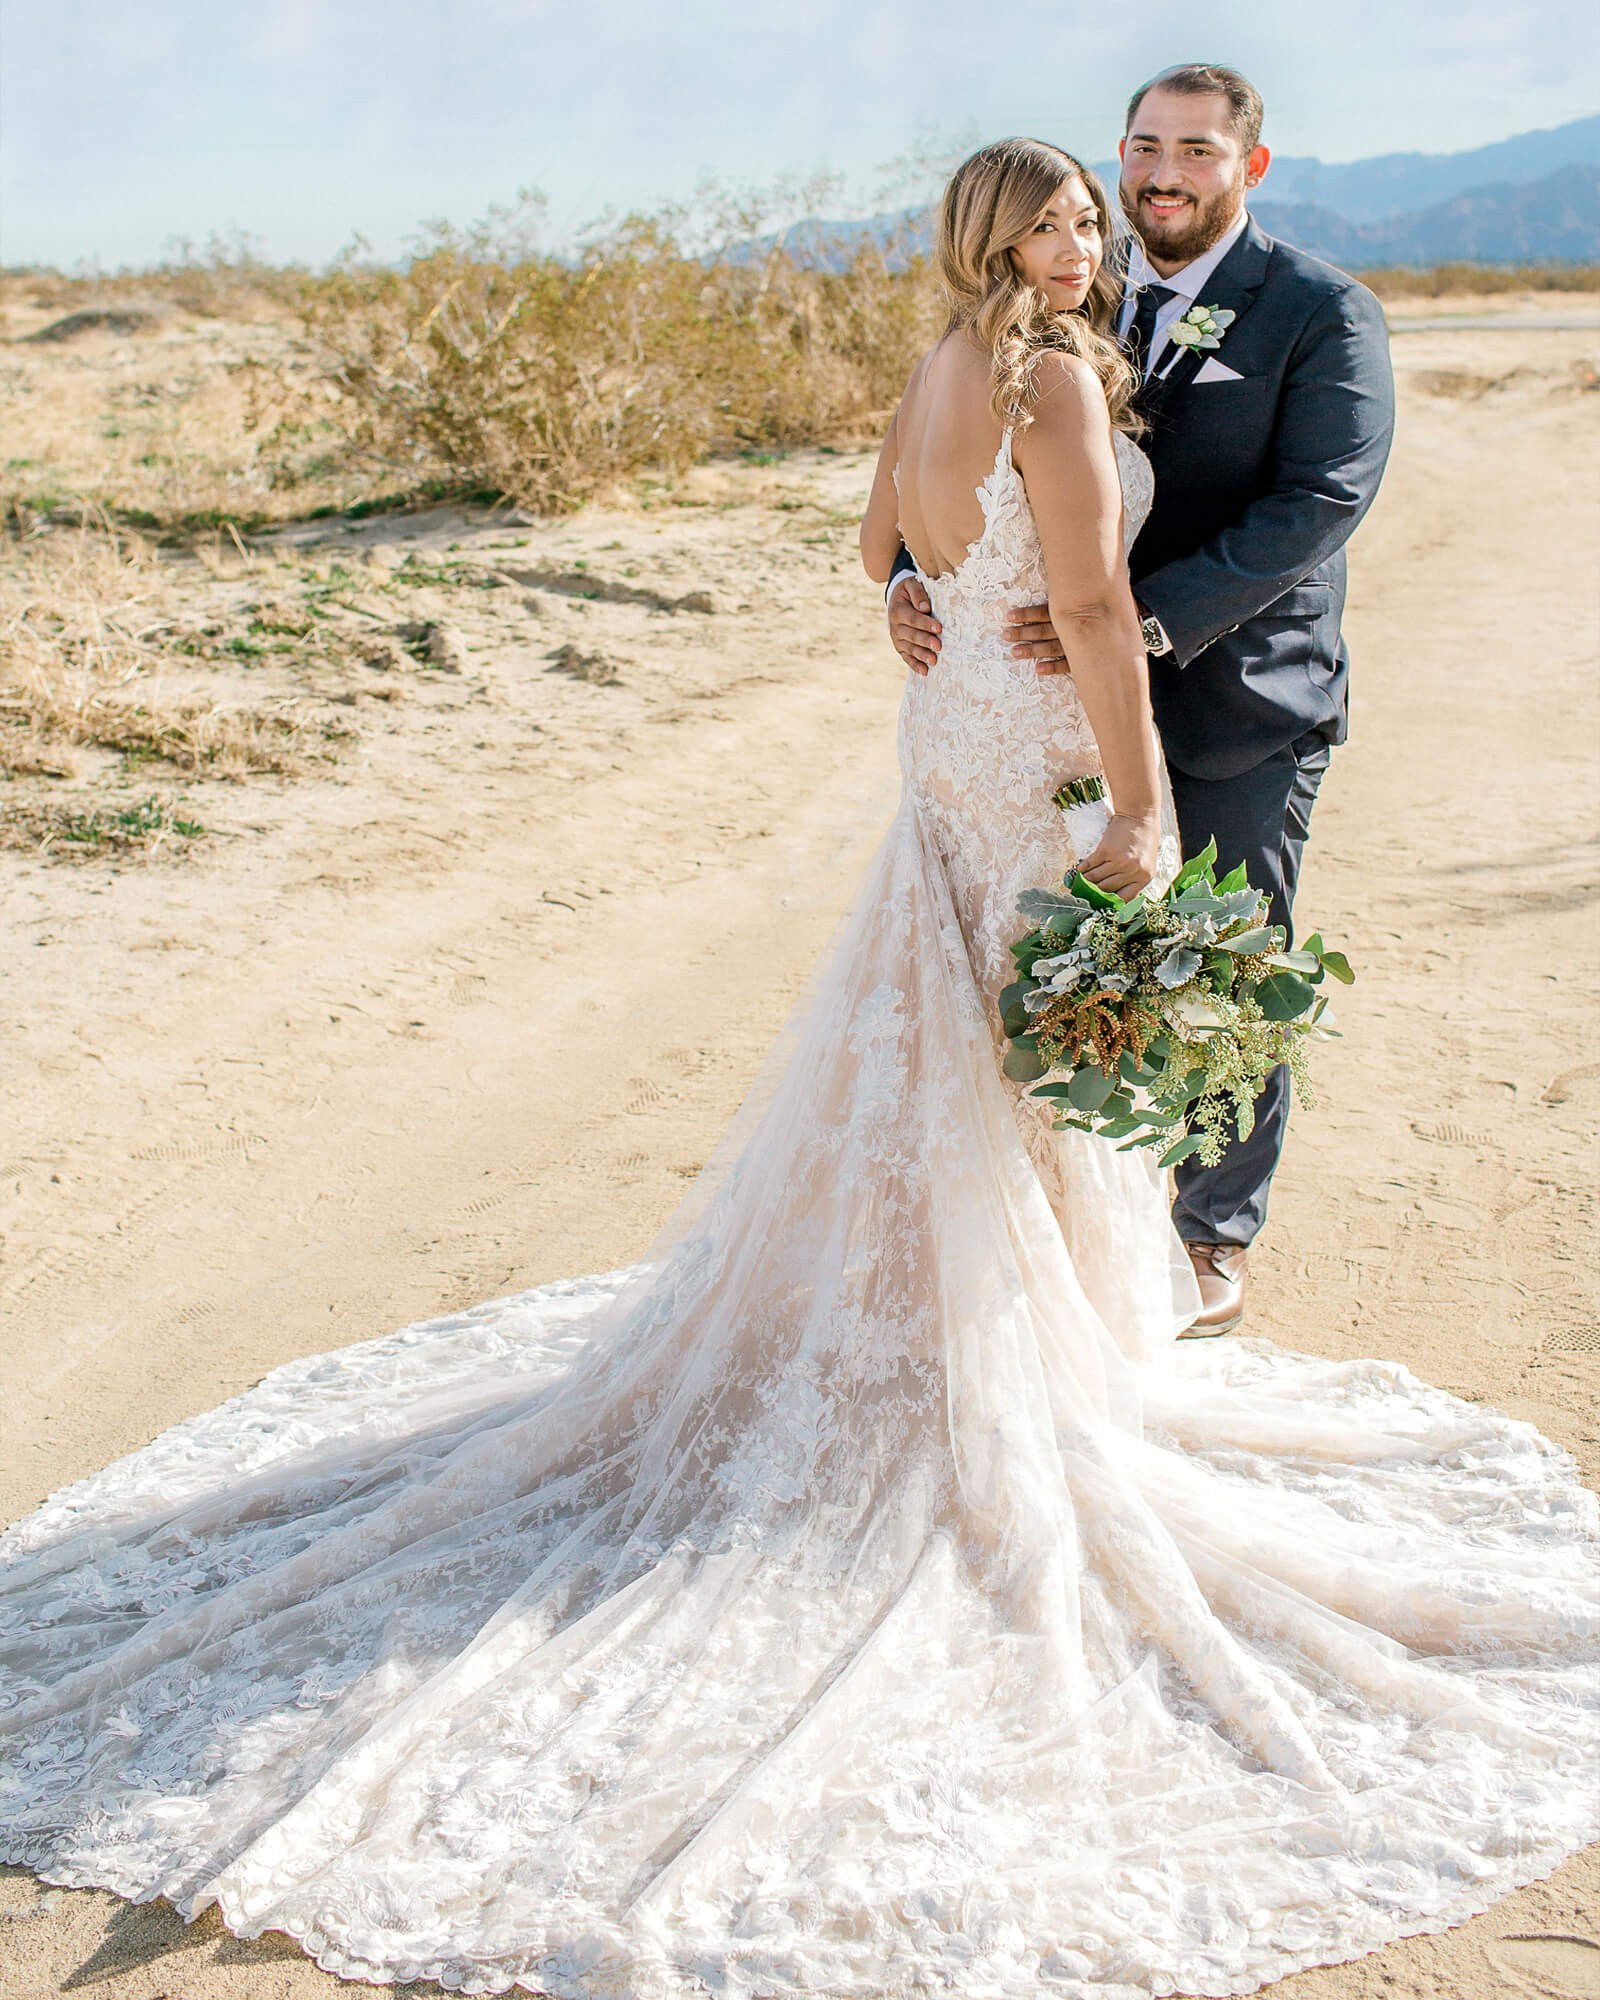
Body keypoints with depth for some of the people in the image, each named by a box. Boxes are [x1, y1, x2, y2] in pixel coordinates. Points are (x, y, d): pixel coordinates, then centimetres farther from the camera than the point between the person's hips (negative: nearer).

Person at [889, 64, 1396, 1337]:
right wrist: (913, 577, -14)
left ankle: (1219, 1239, 27)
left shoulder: (1325, 314, -7)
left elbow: (1320, 499, -19)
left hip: (1241, 708, -4)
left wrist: (1148, 617, -29)